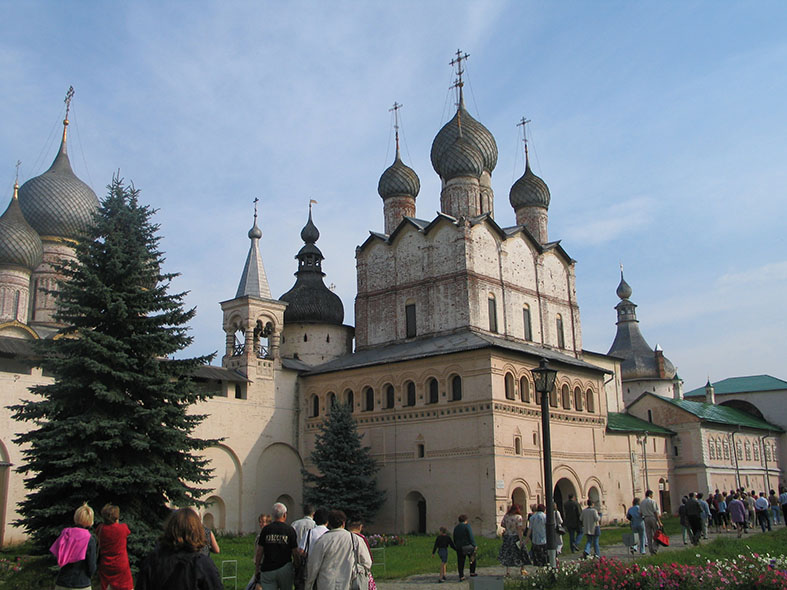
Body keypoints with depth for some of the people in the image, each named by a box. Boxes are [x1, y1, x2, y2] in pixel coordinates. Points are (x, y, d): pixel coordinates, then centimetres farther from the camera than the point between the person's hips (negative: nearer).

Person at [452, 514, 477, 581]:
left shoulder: (456, 528, 10)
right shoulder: (467, 526, -8)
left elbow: (454, 539, 14)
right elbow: (471, 537, -13)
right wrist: (474, 545, -9)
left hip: (459, 547, 5)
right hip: (468, 546, -5)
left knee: (460, 562, 6)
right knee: (473, 559, 16)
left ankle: (461, 577, 4)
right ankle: (472, 572, 16)